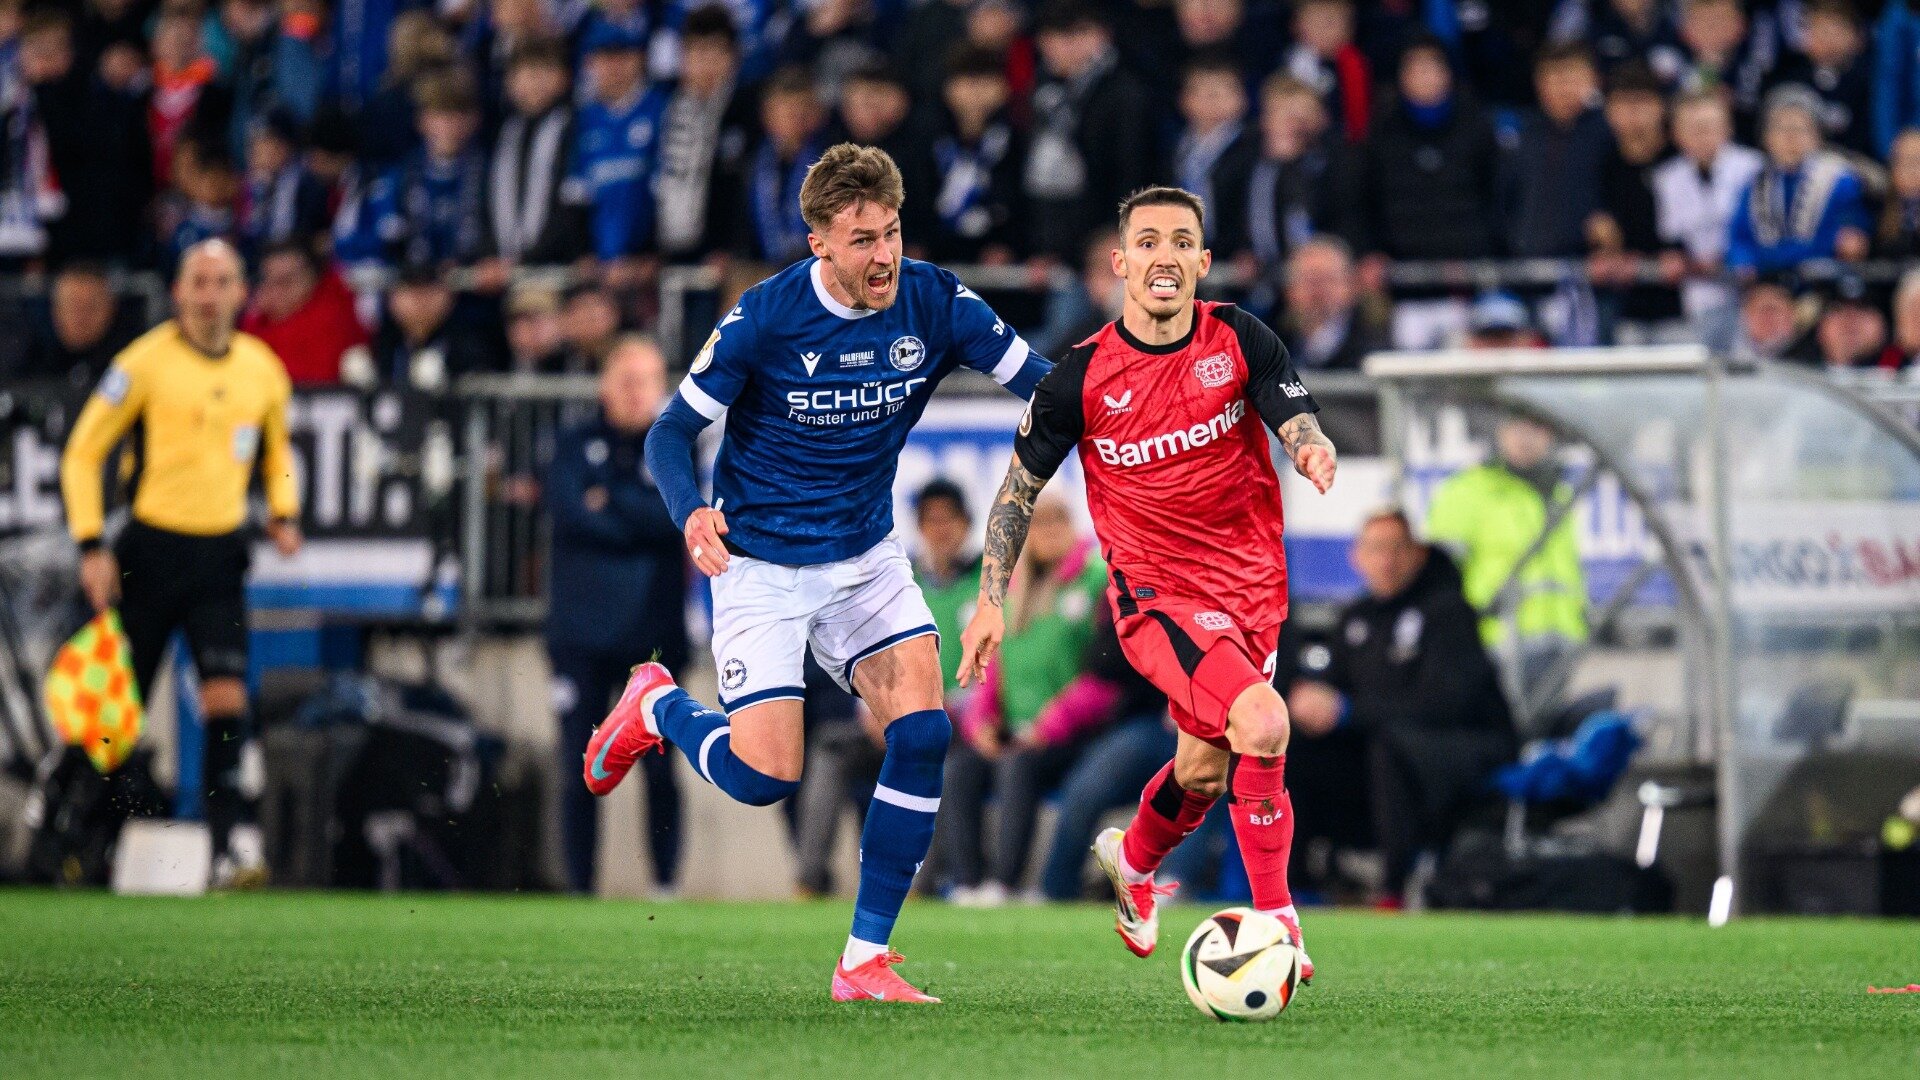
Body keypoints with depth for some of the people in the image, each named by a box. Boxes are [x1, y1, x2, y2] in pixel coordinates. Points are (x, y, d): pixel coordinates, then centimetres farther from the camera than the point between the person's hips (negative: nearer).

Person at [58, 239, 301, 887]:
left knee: (227, 699, -13)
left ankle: (226, 847, -16)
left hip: (220, 556, 3)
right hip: (149, 551, -3)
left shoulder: (264, 370, 6)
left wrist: (283, 512, 7)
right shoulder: (145, 363, -7)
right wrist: (91, 545, -9)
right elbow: (82, 452, -2)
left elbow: (275, 447, 25)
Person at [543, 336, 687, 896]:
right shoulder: (575, 446, 9)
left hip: (653, 633, -1)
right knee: (581, 770, 1)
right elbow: (568, 508, -7)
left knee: (659, 765, -3)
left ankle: (666, 885, 1)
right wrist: (641, 522, -7)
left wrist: (609, 499, -7)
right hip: (581, 634, 1)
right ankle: (580, 890, 4)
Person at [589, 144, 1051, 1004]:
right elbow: (671, 433, -12)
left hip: (866, 556, 4)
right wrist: (691, 514, -32)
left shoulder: (936, 304, -10)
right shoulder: (765, 319, -19)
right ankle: (658, 706, 22)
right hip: (761, 562, -4)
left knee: (922, 730, -16)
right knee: (767, 776, -13)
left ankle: (865, 960, -6)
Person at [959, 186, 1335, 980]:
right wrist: (993, 598, 0)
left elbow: (1299, 427, -11)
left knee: (1204, 771, 18)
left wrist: (1315, 452, -36)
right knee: (1262, 722, -26)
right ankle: (1276, 920, -16)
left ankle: (1133, 860, 51)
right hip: (1156, 593, -4)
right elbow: (1020, 485, 3)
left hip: (1252, 587, 4)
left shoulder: (1240, 341, -4)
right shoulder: (1083, 376, -9)